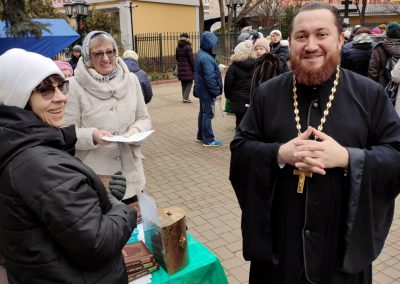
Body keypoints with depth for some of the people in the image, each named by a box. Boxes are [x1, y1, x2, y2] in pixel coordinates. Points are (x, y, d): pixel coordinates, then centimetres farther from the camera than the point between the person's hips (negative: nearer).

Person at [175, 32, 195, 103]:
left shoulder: (178, 47, 8)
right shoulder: (188, 47, -12)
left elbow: (176, 57, 13)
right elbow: (191, 58, -12)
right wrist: (194, 68, -6)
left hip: (180, 68, 6)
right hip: (188, 68, -6)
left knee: (183, 83, 14)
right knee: (189, 82, 2)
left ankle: (184, 97, 17)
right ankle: (185, 97, -8)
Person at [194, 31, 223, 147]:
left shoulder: (201, 54, 9)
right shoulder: (206, 58, -23)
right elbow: (210, 78, -25)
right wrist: (217, 92, -21)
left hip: (202, 89, 10)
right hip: (207, 90, -10)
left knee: (203, 112, 19)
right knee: (208, 114, -3)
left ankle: (201, 136, 30)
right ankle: (208, 140, 5)